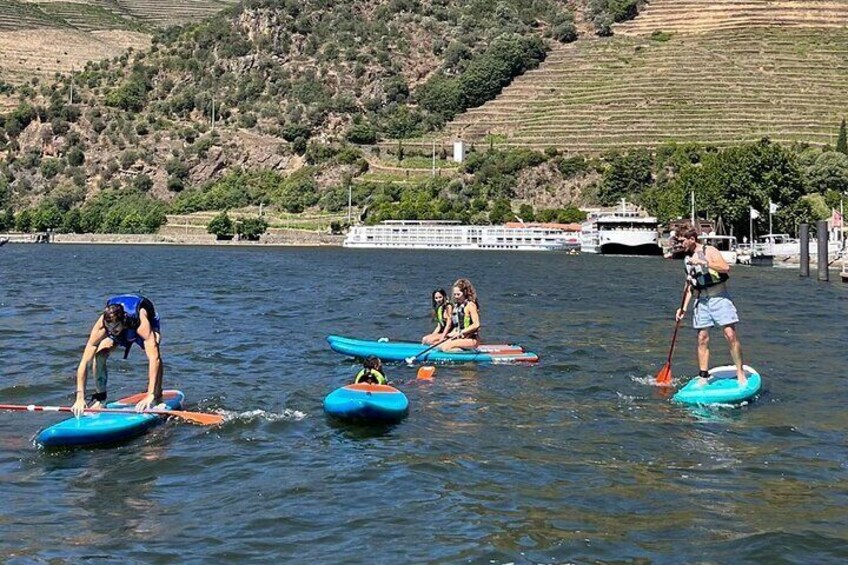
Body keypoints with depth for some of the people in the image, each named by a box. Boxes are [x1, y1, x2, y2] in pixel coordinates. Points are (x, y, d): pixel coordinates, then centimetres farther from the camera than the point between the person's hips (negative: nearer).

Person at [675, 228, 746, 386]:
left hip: (719, 297, -5)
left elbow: (726, 268, -20)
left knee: (730, 335, -10)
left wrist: (703, 262, -24)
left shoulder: (709, 251, -5)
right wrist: (684, 307, 11)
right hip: (701, 301, 5)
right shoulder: (687, 259, 13)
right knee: (702, 339, 2)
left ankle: (740, 373, -2)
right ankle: (703, 377, 7)